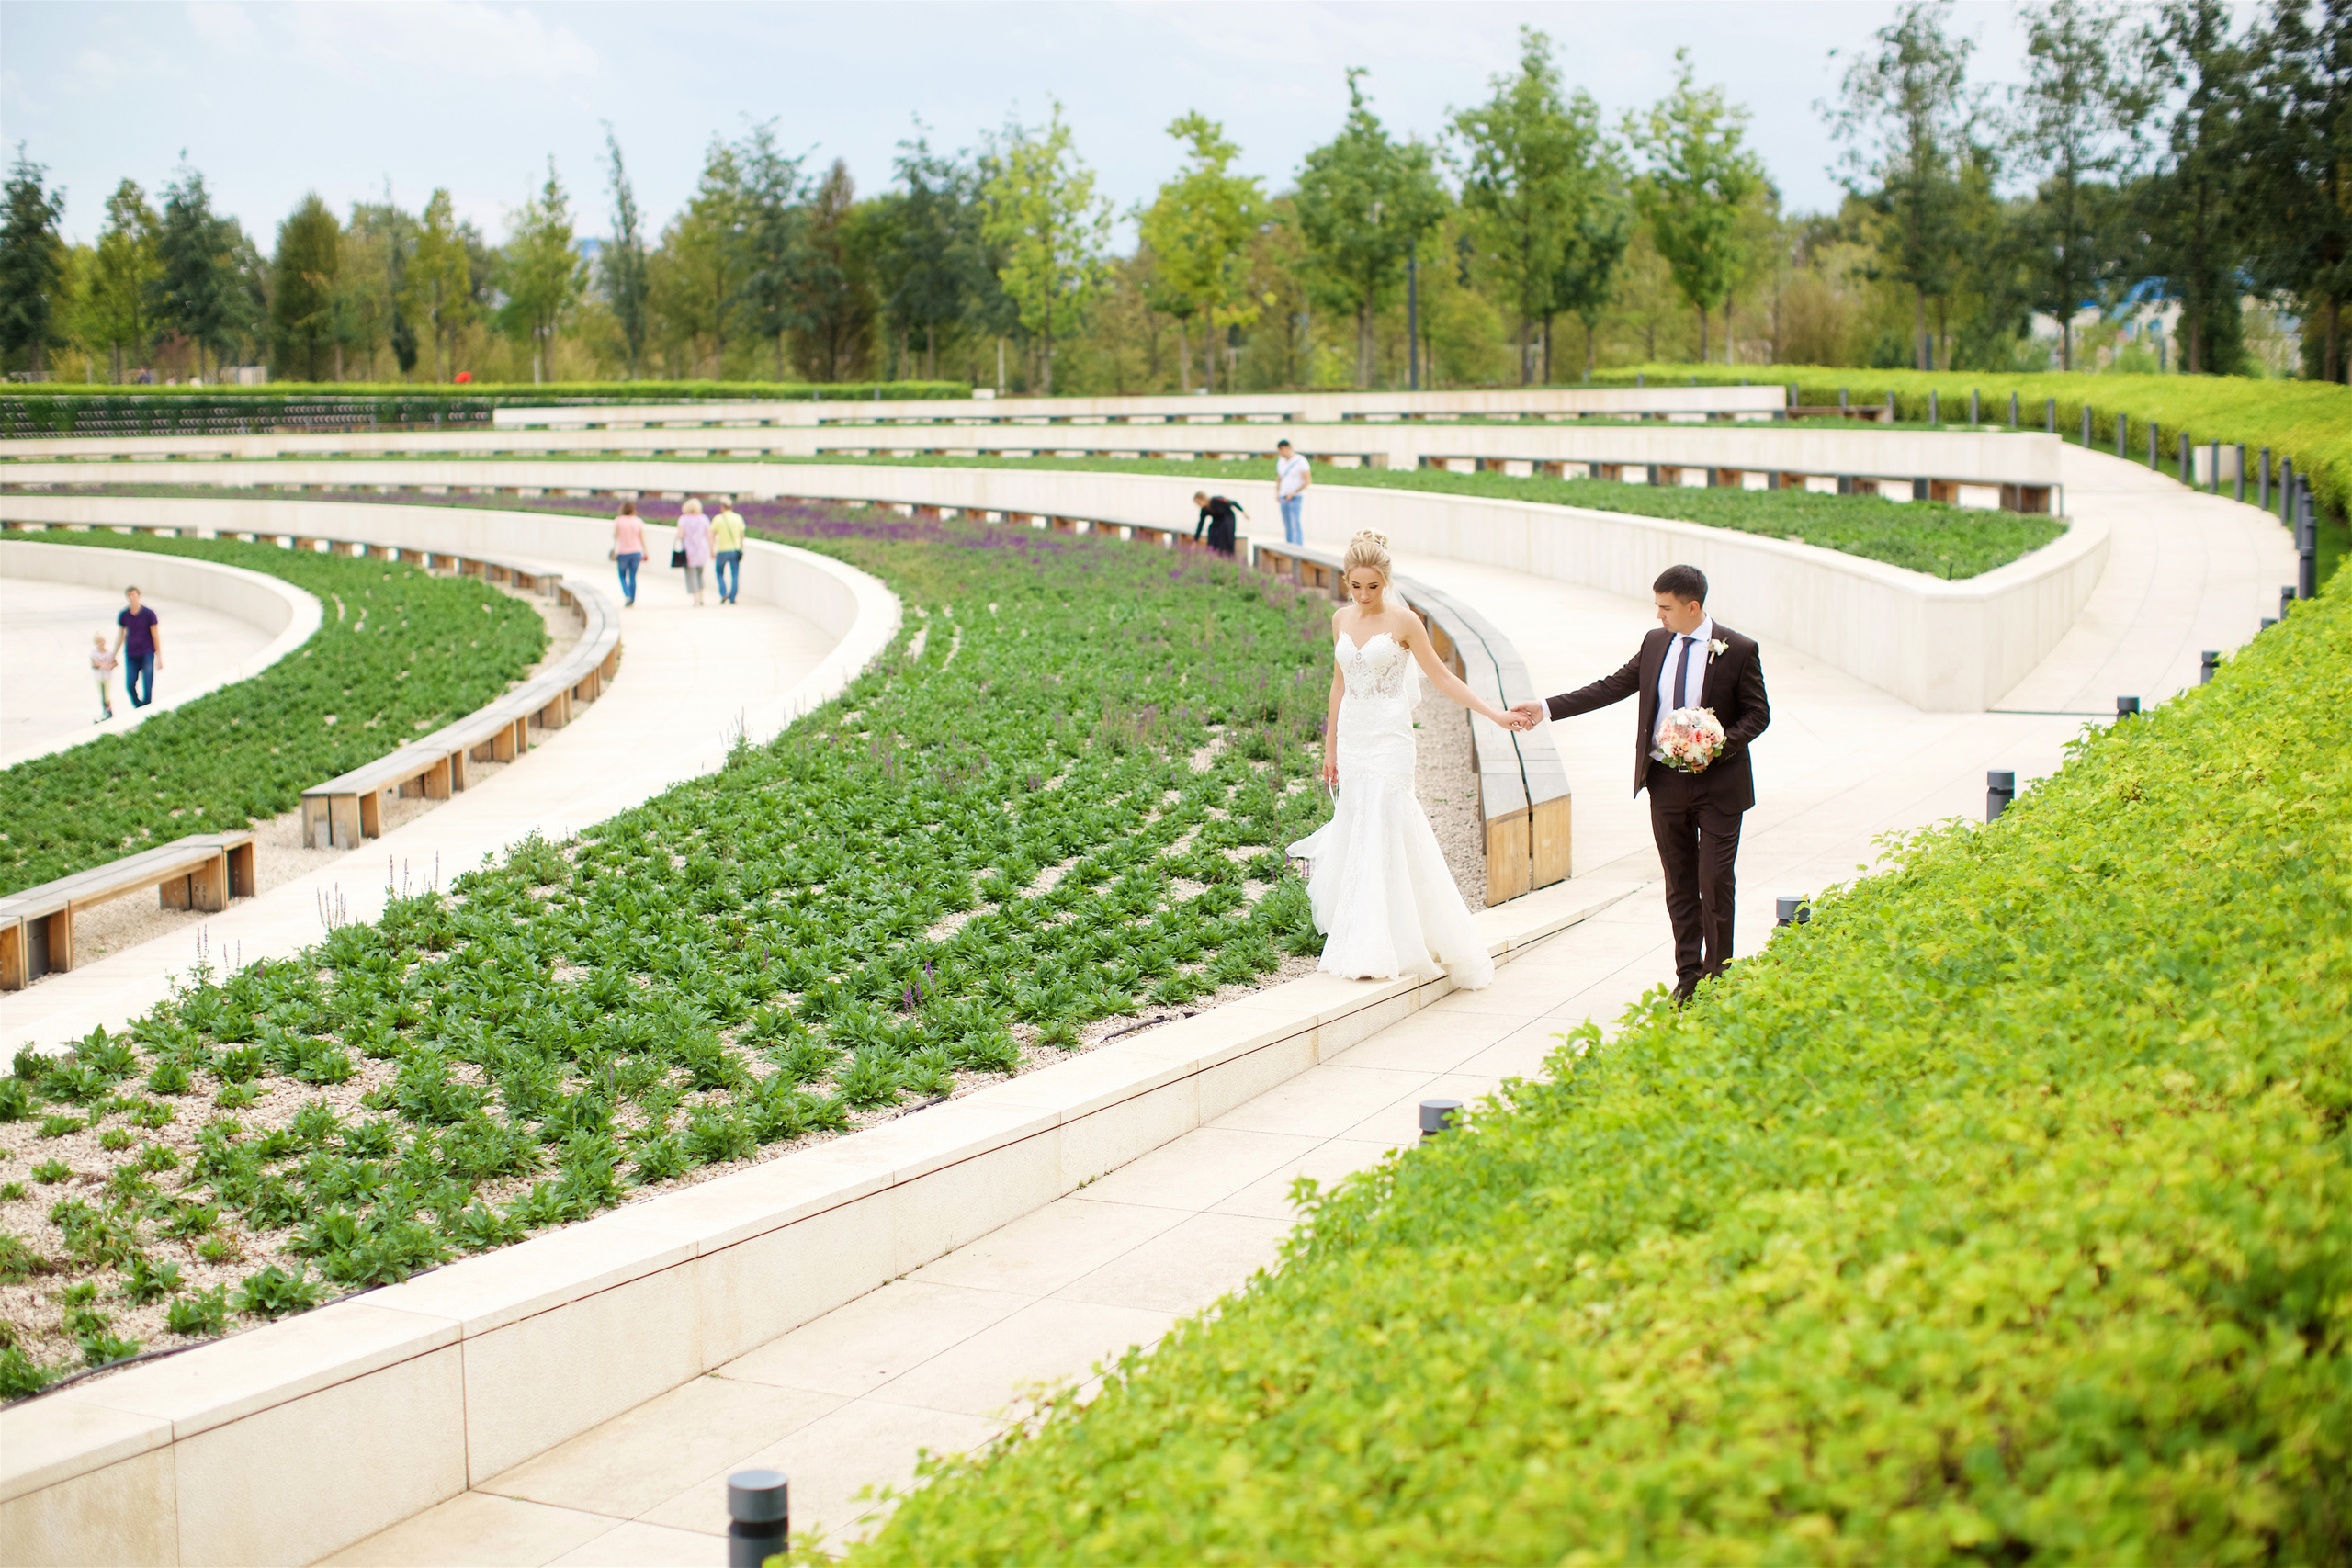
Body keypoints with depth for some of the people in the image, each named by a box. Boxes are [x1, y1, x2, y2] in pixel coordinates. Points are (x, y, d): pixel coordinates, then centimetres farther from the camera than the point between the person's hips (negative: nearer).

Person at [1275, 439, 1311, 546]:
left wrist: (1294, 493, -18)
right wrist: (1277, 494, 11)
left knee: (1295, 524, -14)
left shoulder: (1300, 461, -9)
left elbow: (1308, 480, -12)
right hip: (1284, 497, 7)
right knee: (1287, 525, 4)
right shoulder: (1281, 462, 13)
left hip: (1296, 497, -7)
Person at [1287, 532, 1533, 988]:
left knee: (1380, 831, -10)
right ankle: (1362, 944, 14)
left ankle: (1374, 950, -6)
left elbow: (1441, 677, -4)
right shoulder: (1341, 619, 8)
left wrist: (1496, 715, -10)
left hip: (1389, 737, -5)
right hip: (1352, 735, 5)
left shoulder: (1403, 621, -7)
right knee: (1357, 830, 5)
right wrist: (1330, 745, 17)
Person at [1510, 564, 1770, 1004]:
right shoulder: (1655, 643, 6)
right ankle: (1688, 974, 19)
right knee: (1679, 884, 10)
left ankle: (1718, 976, 7)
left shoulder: (1739, 650, -8)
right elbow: (1613, 686, 11)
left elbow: (1757, 713, -3)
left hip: (1718, 784, -4)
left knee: (1715, 881, -5)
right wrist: (1547, 708, 8)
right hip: (1665, 781, 5)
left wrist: (1721, 744, -20)